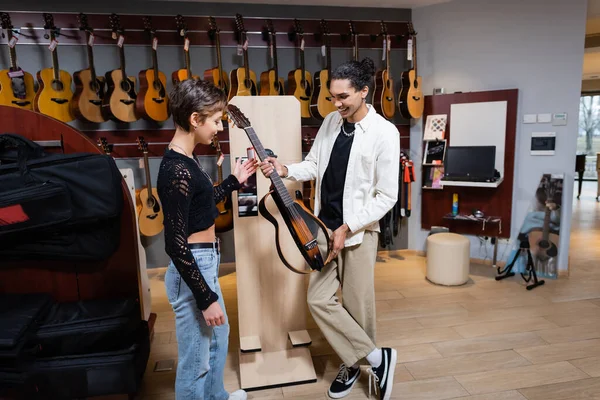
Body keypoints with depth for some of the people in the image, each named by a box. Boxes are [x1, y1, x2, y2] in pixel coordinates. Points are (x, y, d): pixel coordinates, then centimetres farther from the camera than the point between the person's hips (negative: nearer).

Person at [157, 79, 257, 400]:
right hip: (192, 269, -11)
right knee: (195, 359, 10)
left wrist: (235, 181, 18)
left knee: (218, 334, 30)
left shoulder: (184, 160, 5)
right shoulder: (177, 171, -25)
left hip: (204, 263, 11)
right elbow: (175, 245, -24)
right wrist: (206, 298, -20)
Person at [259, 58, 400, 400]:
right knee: (319, 299, 5)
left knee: (357, 305, 6)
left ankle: (353, 363, 31)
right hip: (323, 227, 6)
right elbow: (315, 166, 13)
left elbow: (387, 197, -14)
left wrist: (347, 228, -15)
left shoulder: (384, 133, -14)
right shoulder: (332, 121, 5)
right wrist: (284, 170, -7)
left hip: (359, 231, -6)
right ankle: (376, 357, 19)